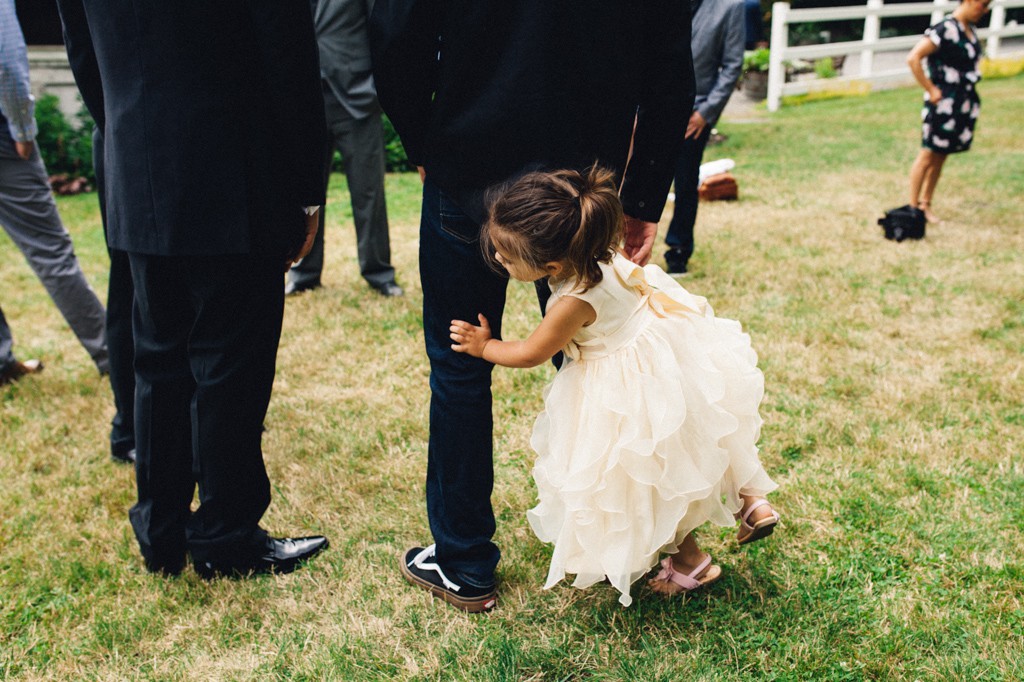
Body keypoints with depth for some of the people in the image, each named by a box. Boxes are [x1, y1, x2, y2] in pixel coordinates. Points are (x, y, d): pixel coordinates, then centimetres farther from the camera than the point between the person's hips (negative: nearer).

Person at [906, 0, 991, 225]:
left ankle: (926, 204, 21)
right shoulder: (945, 29, -17)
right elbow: (913, 58, -23)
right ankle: (913, 207, 8)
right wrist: (931, 90, -19)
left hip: (965, 103, 8)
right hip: (944, 103, -8)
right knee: (928, 155, 0)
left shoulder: (970, 29, 10)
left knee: (941, 156, 13)